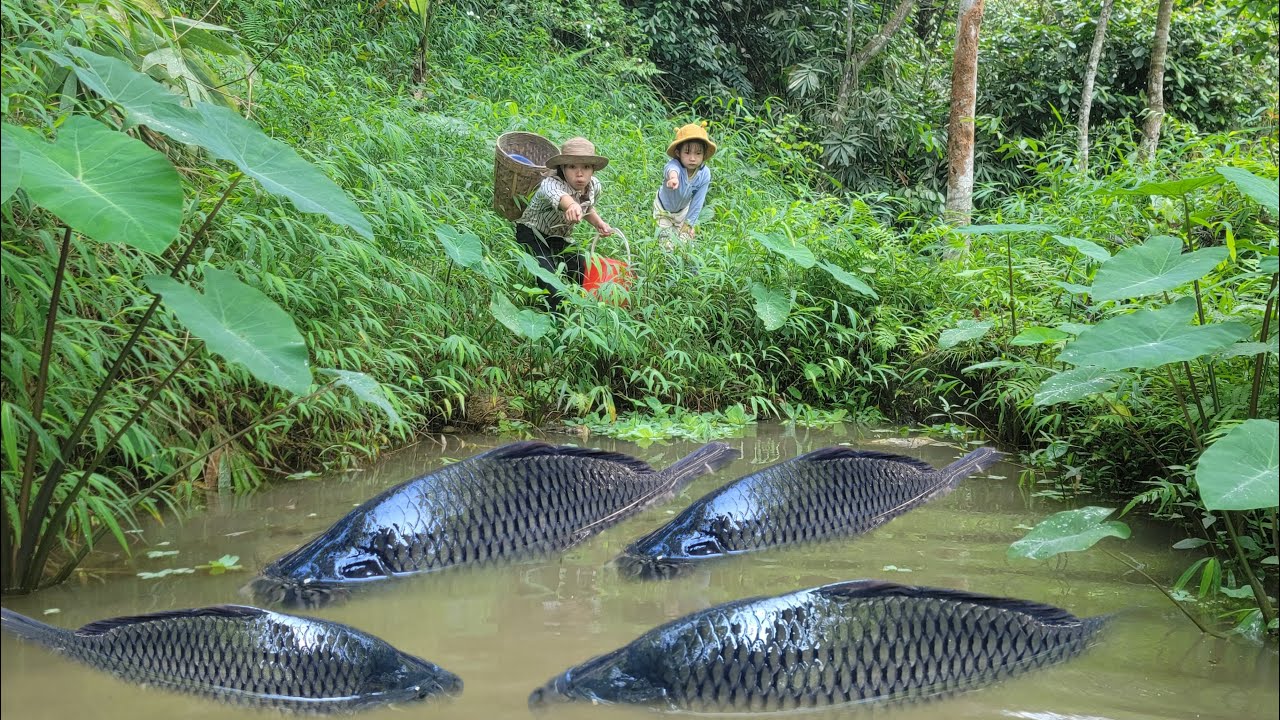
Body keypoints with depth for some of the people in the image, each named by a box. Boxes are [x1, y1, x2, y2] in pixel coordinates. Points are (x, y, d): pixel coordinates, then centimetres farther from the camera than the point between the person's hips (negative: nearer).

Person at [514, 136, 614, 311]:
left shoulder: (594, 186, -9)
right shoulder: (550, 184, -33)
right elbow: (559, 197, -61)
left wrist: (599, 222, -2)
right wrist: (572, 205, -84)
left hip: (560, 238, 7)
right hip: (532, 234, -7)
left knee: (582, 270, 2)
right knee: (547, 273, -27)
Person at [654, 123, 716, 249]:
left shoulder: (704, 174, -27)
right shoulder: (674, 165, -40)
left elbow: (697, 201, -17)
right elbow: (672, 168, -67)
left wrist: (689, 223, -11)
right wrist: (673, 176, -92)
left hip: (683, 209, 3)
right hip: (663, 209, -3)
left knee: (686, 239, 11)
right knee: (668, 245, 2)